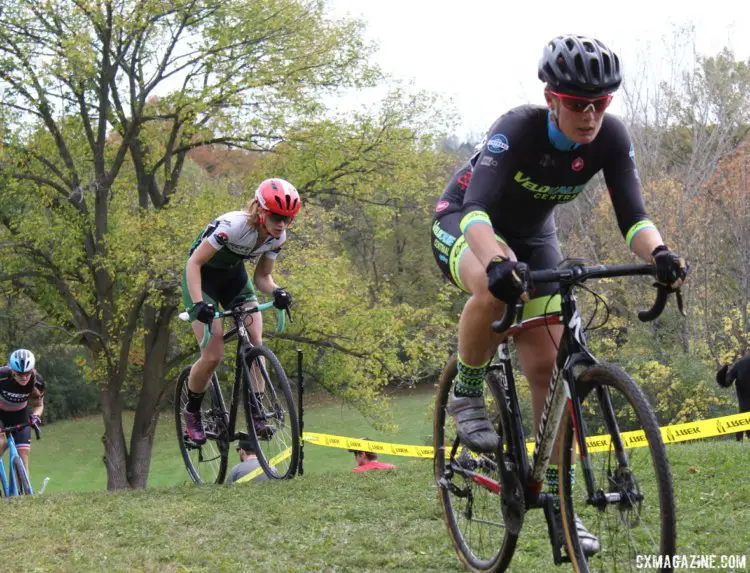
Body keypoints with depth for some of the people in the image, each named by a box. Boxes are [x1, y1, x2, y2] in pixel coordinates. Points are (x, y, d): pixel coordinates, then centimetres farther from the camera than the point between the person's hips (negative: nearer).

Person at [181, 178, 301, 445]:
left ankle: (255, 414, -6)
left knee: (256, 345, -12)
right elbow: (194, 263, -28)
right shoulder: (233, 225, -33)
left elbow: (261, 275, -3)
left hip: (234, 277, 6)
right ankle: (192, 412, 10)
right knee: (213, 355, -14)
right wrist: (198, 303, -40)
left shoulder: (277, 237, -13)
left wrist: (276, 291, -25)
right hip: (202, 276, -6)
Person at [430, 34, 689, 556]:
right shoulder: (517, 130, -34)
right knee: (495, 288, -40)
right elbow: (478, 210, -45)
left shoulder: (611, 138, -21)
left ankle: (556, 495, 4)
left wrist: (660, 252, -48)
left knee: (549, 365, -6)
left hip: (533, 236, 4)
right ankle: (467, 395, -14)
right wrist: (497, 261, -65)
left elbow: (632, 215, -25)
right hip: (464, 224, -4)